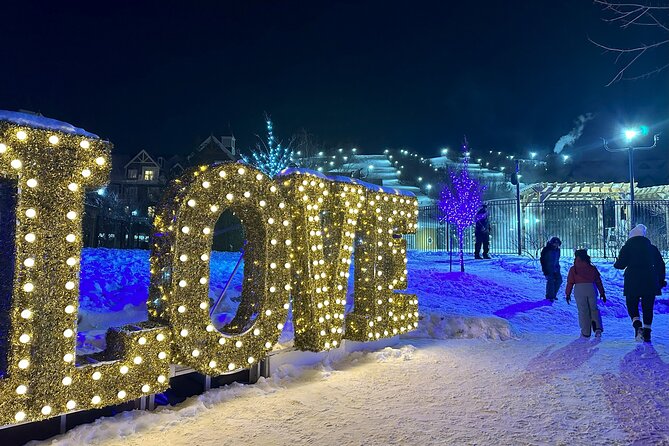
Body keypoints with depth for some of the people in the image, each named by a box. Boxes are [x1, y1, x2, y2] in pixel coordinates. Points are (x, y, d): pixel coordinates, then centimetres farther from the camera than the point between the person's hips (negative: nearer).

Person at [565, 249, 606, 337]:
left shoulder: (573, 269, 5)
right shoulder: (592, 268, 13)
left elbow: (570, 282, 4)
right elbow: (598, 282, 15)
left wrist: (568, 294, 10)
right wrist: (602, 293, 20)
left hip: (579, 289, -2)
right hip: (591, 289, 2)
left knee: (583, 311, 3)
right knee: (594, 309, 15)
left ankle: (586, 332, 5)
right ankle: (598, 328, -3)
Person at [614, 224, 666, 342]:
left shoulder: (626, 248, 1)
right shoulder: (652, 248, 11)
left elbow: (621, 264, -7)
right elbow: (660, 265, 13)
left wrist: (616, 264, 16)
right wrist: (661, 280, 20)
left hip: (632, 283, -3)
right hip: (650, 282, 3)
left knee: (632, 305, 5)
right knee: (648, 307, 10)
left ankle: (638, 326, -18)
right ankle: (647, 332, 9)